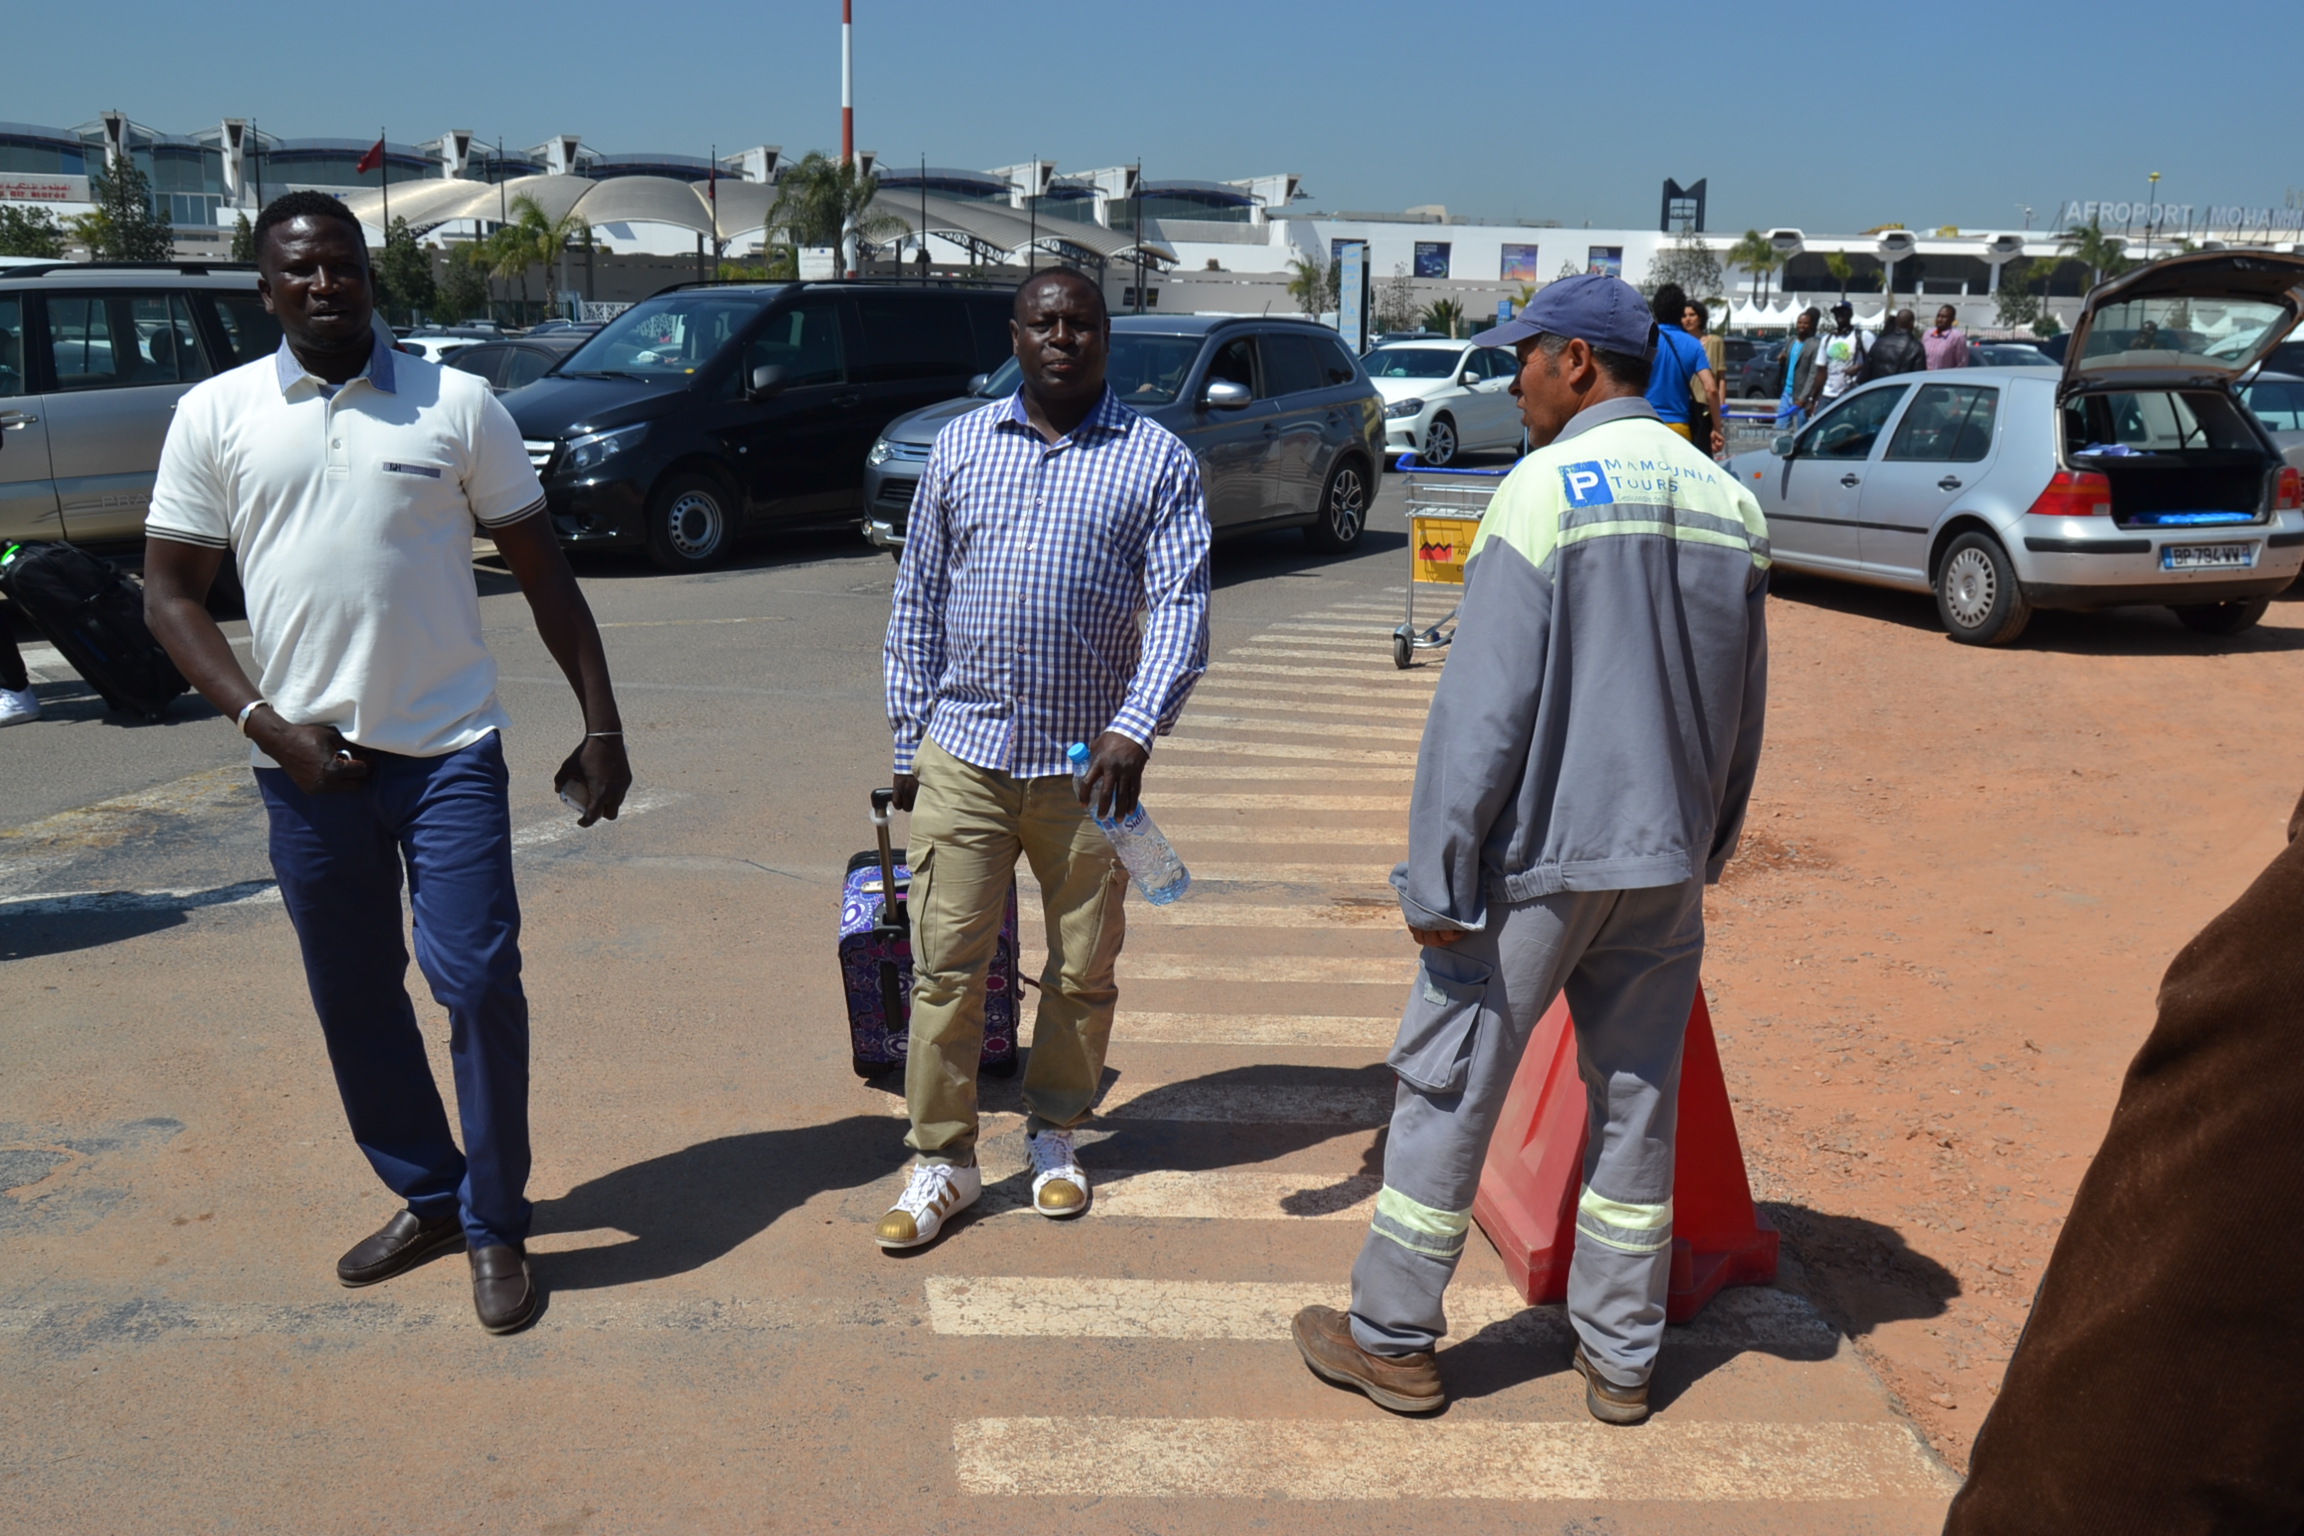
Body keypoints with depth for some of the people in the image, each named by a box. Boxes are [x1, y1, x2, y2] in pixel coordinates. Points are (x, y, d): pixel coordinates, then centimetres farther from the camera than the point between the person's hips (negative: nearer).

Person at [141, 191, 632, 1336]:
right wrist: (263, 724, -8)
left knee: (478, 984, -7)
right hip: (307, 761, 2)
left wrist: (601, 726, -1)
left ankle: (495, 1226, 10)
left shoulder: (456, 403, 1)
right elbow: (170, 594, 5)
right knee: (354, 1002, 11)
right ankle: (424, 1196, 30)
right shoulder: (215, 415, 3)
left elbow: (542, 572, 4)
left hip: (448, 751, -2)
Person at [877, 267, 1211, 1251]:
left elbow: (1181, 605, -7)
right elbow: (917, 599, 11)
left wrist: (1136, 728, -23)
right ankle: (943, 1160, 15)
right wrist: (908, 743, 9)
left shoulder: (1157, 459, 1)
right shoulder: (959, 447, 8)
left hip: (1088, 762, -1)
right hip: (965, 751, 1)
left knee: (1084, 968, 11)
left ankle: (1053, 1134, 32)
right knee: (945, 965, 1)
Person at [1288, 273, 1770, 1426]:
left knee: (1447, 1090, 7)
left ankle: (1392, 1340, 19)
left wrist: (1439, 879, -13)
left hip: (1534, 857, -6)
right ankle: (1620, 1356, 25)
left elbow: (1484, 704, -18)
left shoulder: (1546, 489, -14)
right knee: (1636, 1103, 14)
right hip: (1664, 861, 6)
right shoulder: (1729, 503, 6)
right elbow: (1742, 713, 13)